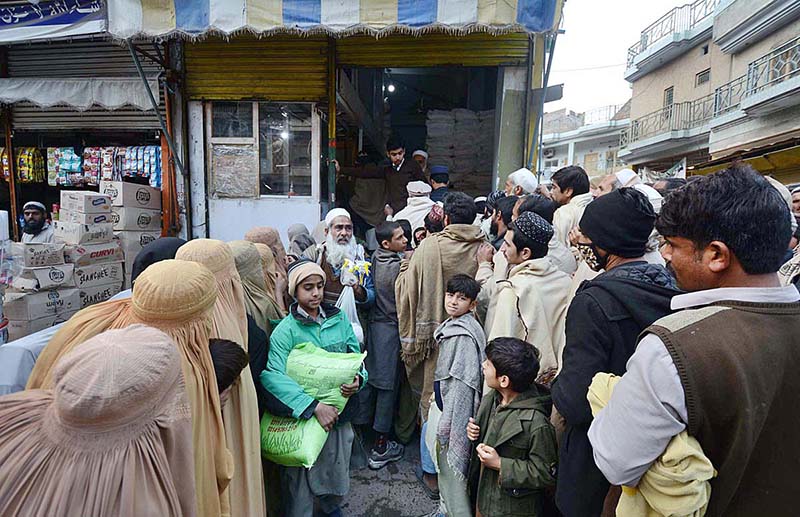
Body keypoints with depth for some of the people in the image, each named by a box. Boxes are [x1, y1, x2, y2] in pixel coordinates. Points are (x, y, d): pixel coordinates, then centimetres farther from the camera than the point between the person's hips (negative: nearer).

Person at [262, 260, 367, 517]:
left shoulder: (339, 318, -3)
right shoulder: (286, 330, -15)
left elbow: (355, 355, 5)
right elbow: (272, 374, -27)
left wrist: (359, 378, -17)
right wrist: (314, 406, -33)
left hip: (340, 411, 4)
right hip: (303, 417, -4)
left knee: (336, 468, 24)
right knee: (302, 478, 12)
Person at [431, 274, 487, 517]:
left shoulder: (464, 335, -23)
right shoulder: (451, 326, 6)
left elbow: (462, 383, -24)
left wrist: (447, 421, -21)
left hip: (455, 410, -9)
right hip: (444, 404, 10)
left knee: (452, 468, 5)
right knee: (444, 465, 24)